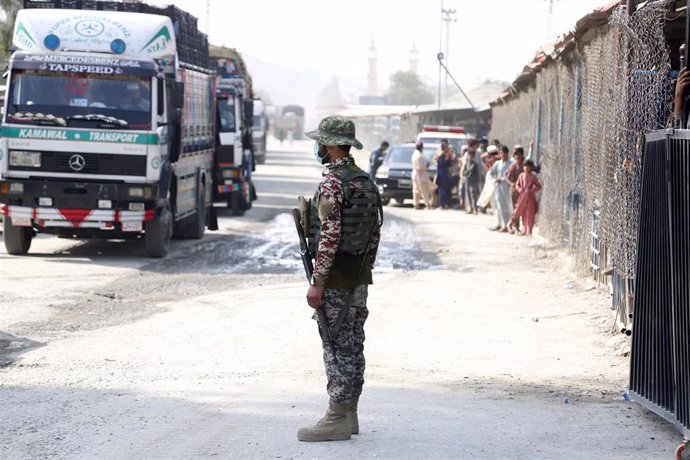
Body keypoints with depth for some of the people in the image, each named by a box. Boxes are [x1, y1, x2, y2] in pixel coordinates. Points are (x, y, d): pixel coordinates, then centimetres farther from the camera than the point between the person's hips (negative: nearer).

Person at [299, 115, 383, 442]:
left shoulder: (331, 183, -16)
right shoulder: (366, 182, 11)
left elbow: (329, 236, -21)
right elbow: (375, 233, 15)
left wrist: (317, 283, -19)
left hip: (336, 277, -9)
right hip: (360, 277, 9)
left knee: (337, 348, -6)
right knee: (353, 346, 11)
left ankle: (337, 419, -4)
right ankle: (349, 415, 17)